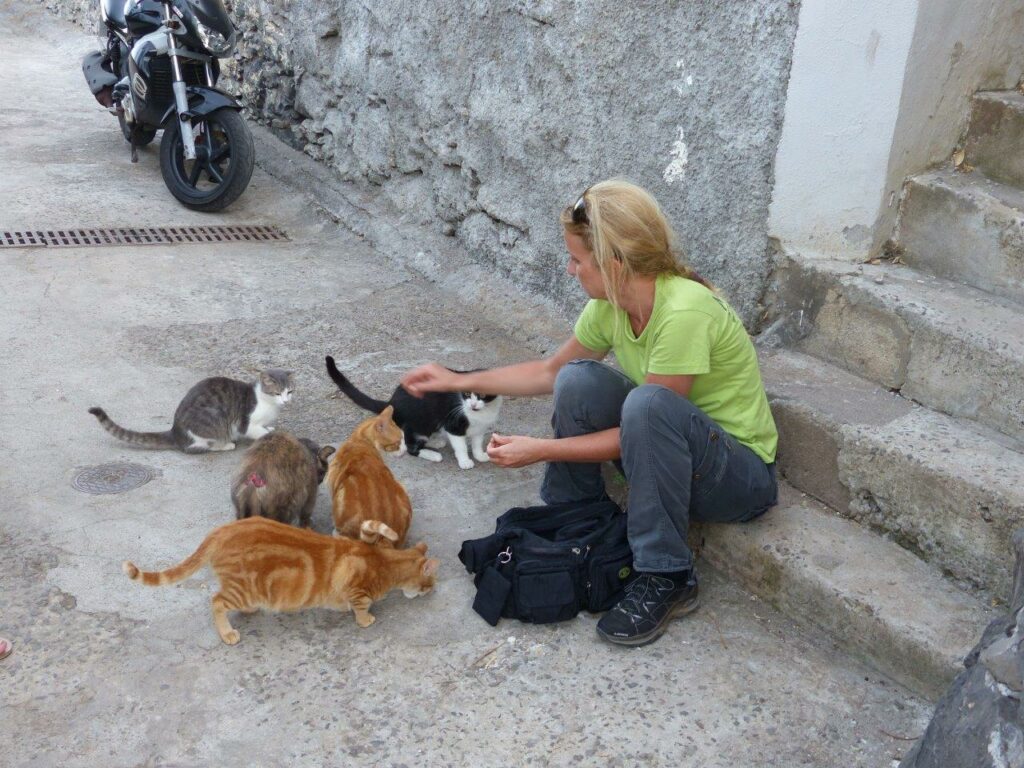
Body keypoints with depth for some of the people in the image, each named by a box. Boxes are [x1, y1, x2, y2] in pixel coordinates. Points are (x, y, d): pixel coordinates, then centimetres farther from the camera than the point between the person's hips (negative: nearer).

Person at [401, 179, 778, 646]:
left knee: (647, 404, -36)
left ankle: (666, 578, -19)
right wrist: (459, 382, 8)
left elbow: (638, 430, -24)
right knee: (578, 381, -16)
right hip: (666, 451, 7)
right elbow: (551, 371, 10)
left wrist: (542, 450, -21)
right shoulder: (610, 304, -7)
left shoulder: (684, 312, -30)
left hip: (742, 474, -7)